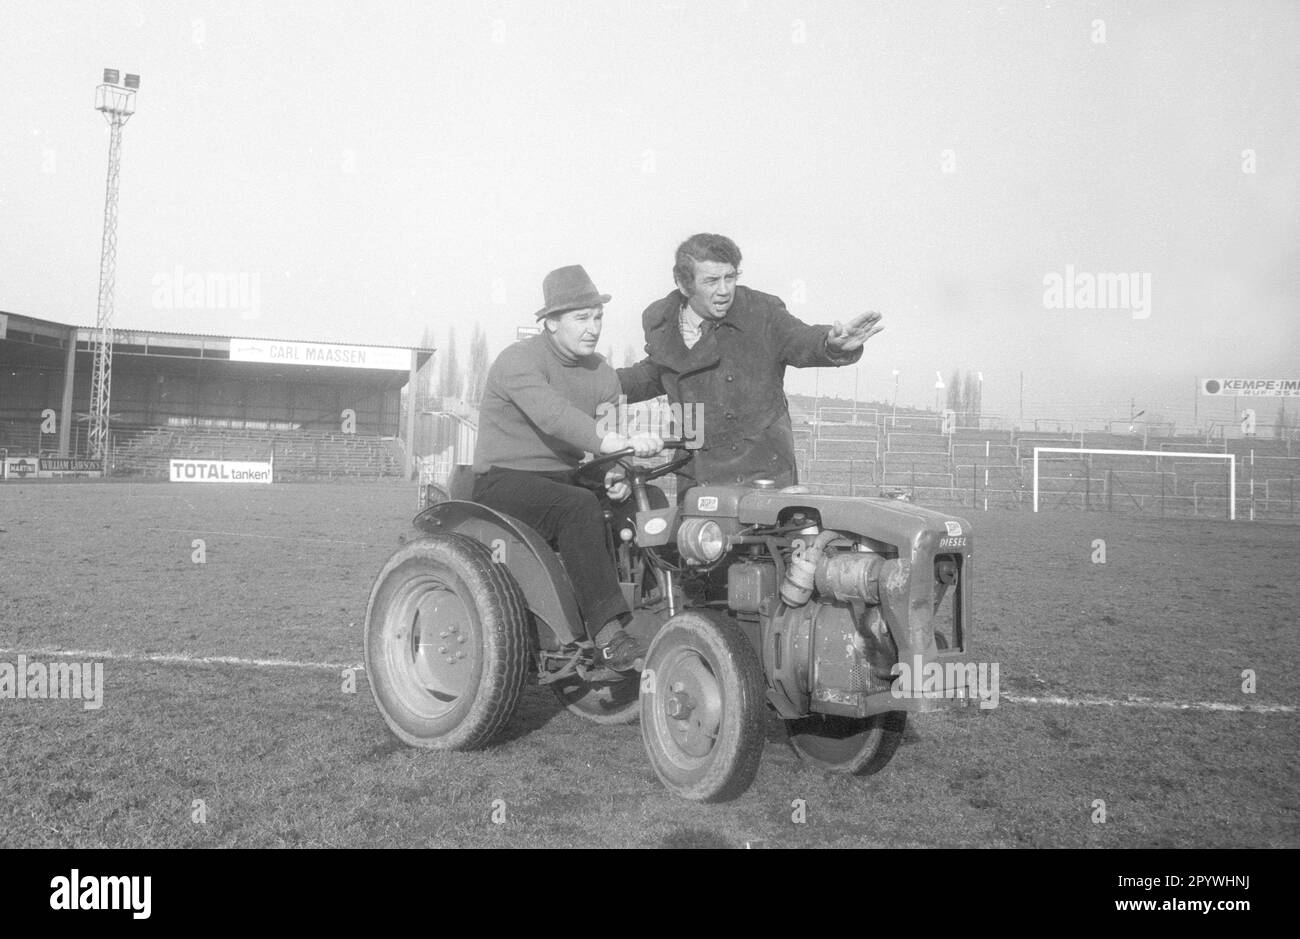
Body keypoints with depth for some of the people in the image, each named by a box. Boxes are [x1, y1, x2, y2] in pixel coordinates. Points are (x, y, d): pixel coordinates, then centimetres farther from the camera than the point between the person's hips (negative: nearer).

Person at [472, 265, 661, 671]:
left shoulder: (601, 373, 10)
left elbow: (610, 430, 9)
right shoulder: (519, 361, -14)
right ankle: (607, 636, -37)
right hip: (505, 482, -7)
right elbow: (554, 416, -32)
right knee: (580, 507, -35)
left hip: (564, 480, 7)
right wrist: (616, 443, -46)